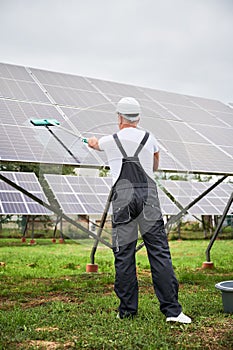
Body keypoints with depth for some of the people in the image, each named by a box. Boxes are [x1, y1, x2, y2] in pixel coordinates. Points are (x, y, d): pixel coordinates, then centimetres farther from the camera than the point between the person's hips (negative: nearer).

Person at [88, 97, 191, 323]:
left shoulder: (110, 141, 9)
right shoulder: (149, 138, 13)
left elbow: (94, 143, 35)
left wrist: (91, 141, 59)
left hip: (123, 197, -1)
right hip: (149, 195, 1)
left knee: (124, 255, 5)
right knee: (159, 252, 1)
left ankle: (127, 310, 11)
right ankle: (172, 309, 1)